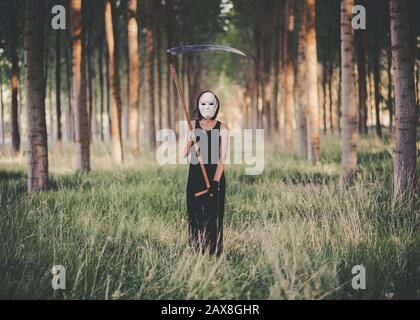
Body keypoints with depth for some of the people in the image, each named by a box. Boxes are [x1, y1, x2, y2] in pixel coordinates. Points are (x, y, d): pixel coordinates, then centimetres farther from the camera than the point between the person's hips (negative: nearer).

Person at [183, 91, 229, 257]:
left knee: (213, 217, -4)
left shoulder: (222, 128, 2)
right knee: (195, 217, 1)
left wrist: (215, 182, -17)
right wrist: (191, 139, -23)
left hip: (215, 176, -2)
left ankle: (214, 254, 0)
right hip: (195, 176, 2)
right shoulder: (192, 125, 6)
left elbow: (222, 157, -6)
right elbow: (185, 153, -3)